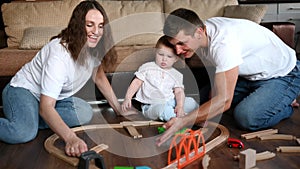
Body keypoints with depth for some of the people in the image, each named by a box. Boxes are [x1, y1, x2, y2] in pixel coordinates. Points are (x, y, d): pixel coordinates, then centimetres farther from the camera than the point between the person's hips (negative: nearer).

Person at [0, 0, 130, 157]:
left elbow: (99, 76, 9)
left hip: (56, 96, 8)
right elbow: (46, 107, -38)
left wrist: (119, 109, 4)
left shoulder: (94, 48, -11)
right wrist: (71, 138, -52)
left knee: (86, 113, -18)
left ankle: (30, 118, -6)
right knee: (24, 133, -36)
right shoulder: (59, 54, -33)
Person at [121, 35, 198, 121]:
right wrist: (127, 98, -8)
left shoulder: (176, 75, 12)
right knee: (163, 108, -37)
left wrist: (180, 106, -19)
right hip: (151, 106, -4)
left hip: (171, 103, 4)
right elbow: (136, 83, 5)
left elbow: (179, 92, 1)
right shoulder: (147, 67, 7)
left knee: (191, 101, -16)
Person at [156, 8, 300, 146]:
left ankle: (284, 104, 3)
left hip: (284, 75, -8)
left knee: (246, 117, -28)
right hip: (251, 74, 8)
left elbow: (224, 100, -40)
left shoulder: (223, 42, -38)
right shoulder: (199, 37, -11)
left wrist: (183, 122, -44)